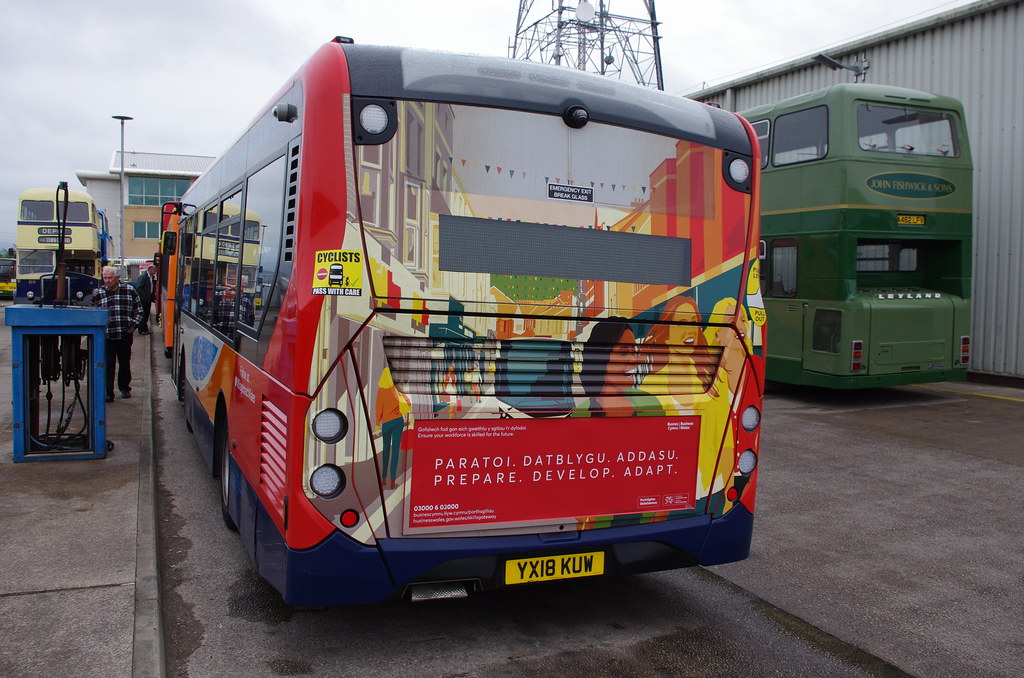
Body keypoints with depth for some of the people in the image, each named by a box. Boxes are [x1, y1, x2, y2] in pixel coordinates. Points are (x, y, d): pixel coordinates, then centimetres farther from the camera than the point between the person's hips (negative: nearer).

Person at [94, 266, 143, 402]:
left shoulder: (129, 290, 2)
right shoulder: (99, 294, 3)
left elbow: (139, 310, 8)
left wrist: (133, 325, -1)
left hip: (125, 335, 1)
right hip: (106, 336, 0)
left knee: (125, 364, 13)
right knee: (108, 365, -4)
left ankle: (124, 388, 30)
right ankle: (108, 393, -2)